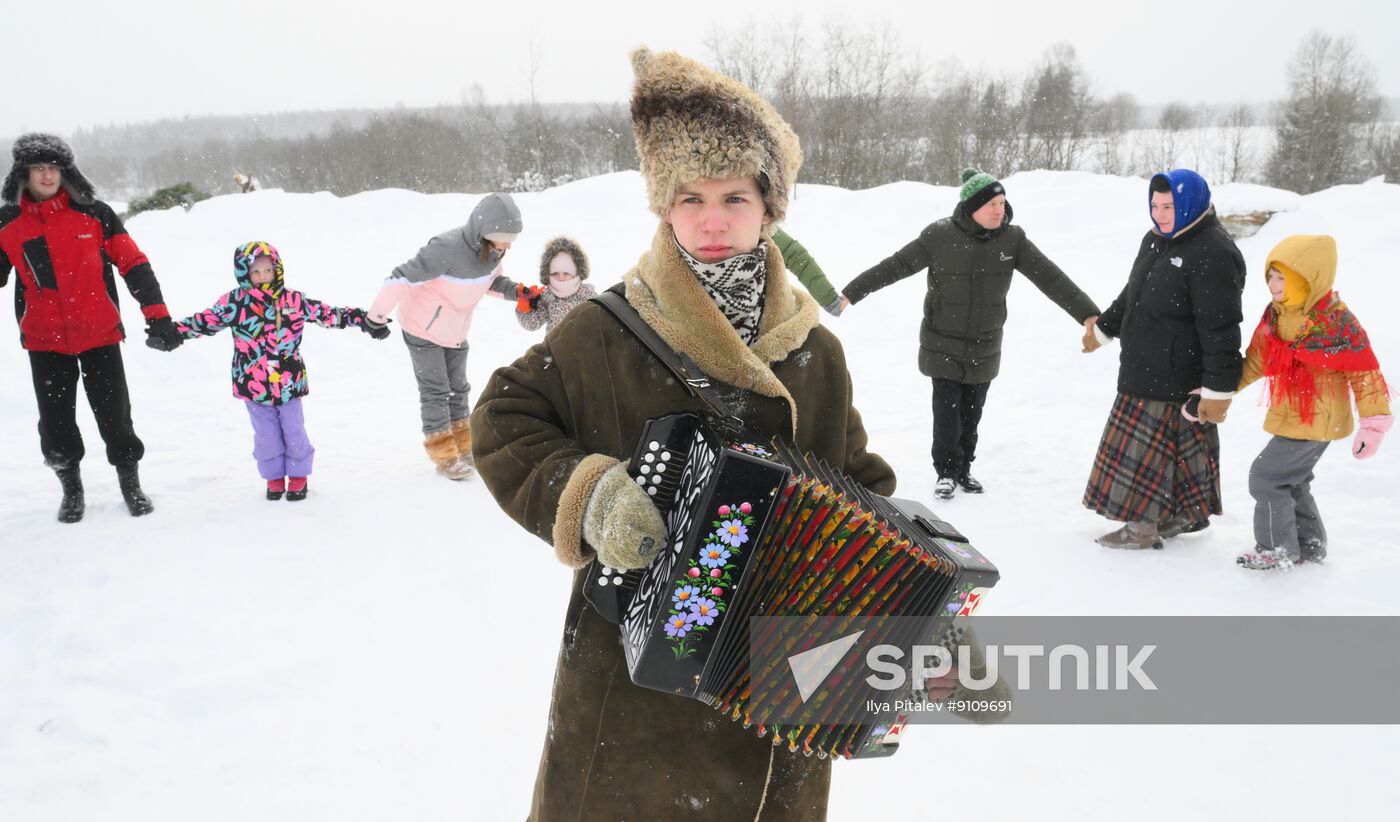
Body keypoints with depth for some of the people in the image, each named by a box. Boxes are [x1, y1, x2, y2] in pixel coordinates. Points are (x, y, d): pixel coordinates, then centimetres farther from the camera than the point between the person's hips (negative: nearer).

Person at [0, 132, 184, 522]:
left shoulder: (94, 213, -4)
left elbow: (133, 263, -3)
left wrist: (156, 314, -11)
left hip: (99, 333, -2)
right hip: (45, 340, 2)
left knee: (114, 415, 3)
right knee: (55, 423, 8)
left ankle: (131, 485, 21)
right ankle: (71, 489, 28)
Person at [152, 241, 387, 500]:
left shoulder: (294, 300, -3)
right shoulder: (234, 303, -5)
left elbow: (327, 314, -1)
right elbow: (205, 321, 1)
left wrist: (363, 321, -4)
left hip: (288, 382, 0)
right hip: (253, 384, 0)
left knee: (293, 432, 8)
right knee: (266, 435, 10)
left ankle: (298, 475, 25)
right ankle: (274, 477, 27)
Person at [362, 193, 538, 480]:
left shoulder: (492, 247, -13)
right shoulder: (447, 249, -36)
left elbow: (492, 279, 5)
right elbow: (402, 278, -31)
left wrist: (518, 293, -14)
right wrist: (377, 316, -24)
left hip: (455, 330, 7)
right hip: (423, 328, -7)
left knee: (458, 388, 15)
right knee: (435, 391, 0)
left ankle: (463, 446, 28)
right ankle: (444, 456, 10)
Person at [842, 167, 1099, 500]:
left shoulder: (1012, 239, -5)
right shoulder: (940, 236, -13)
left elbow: (1050, 277, -9)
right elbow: (894, 266, -10)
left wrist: (1089, 314, -16)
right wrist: (850, 294, -12)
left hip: (984, 347, 3)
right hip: (943, 344, -3)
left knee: (971, 412, 11)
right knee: (947, 410, -3)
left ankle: (964, 468, 27)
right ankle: (947, 471, 12)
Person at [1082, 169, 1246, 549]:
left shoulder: (1213, 254, -19)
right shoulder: (1155, 240, 11)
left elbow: (1221, 330, -22)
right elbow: (1130, 296, 26)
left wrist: (1218, 390, -23)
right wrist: (1103, 329, 36)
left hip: (1179, 382, -9)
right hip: (1142, 373, 9)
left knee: (1151, 451, -1)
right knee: (1180, 449, 18)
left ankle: (1144, 526, 10)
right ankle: (1187, 514, 31)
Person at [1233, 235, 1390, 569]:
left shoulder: (1337, 322, -20)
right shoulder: (1275, 315, 2)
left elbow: (1365, 373, -16)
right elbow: (1254, 362, 11)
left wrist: (1374, 423, -16)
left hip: (1317, 422, -8)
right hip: (1289, 417, 8)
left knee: (1266, 477, -7)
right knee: (1291, 481, 18)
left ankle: (1278, 549, 8)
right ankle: (1309, 545, 35)